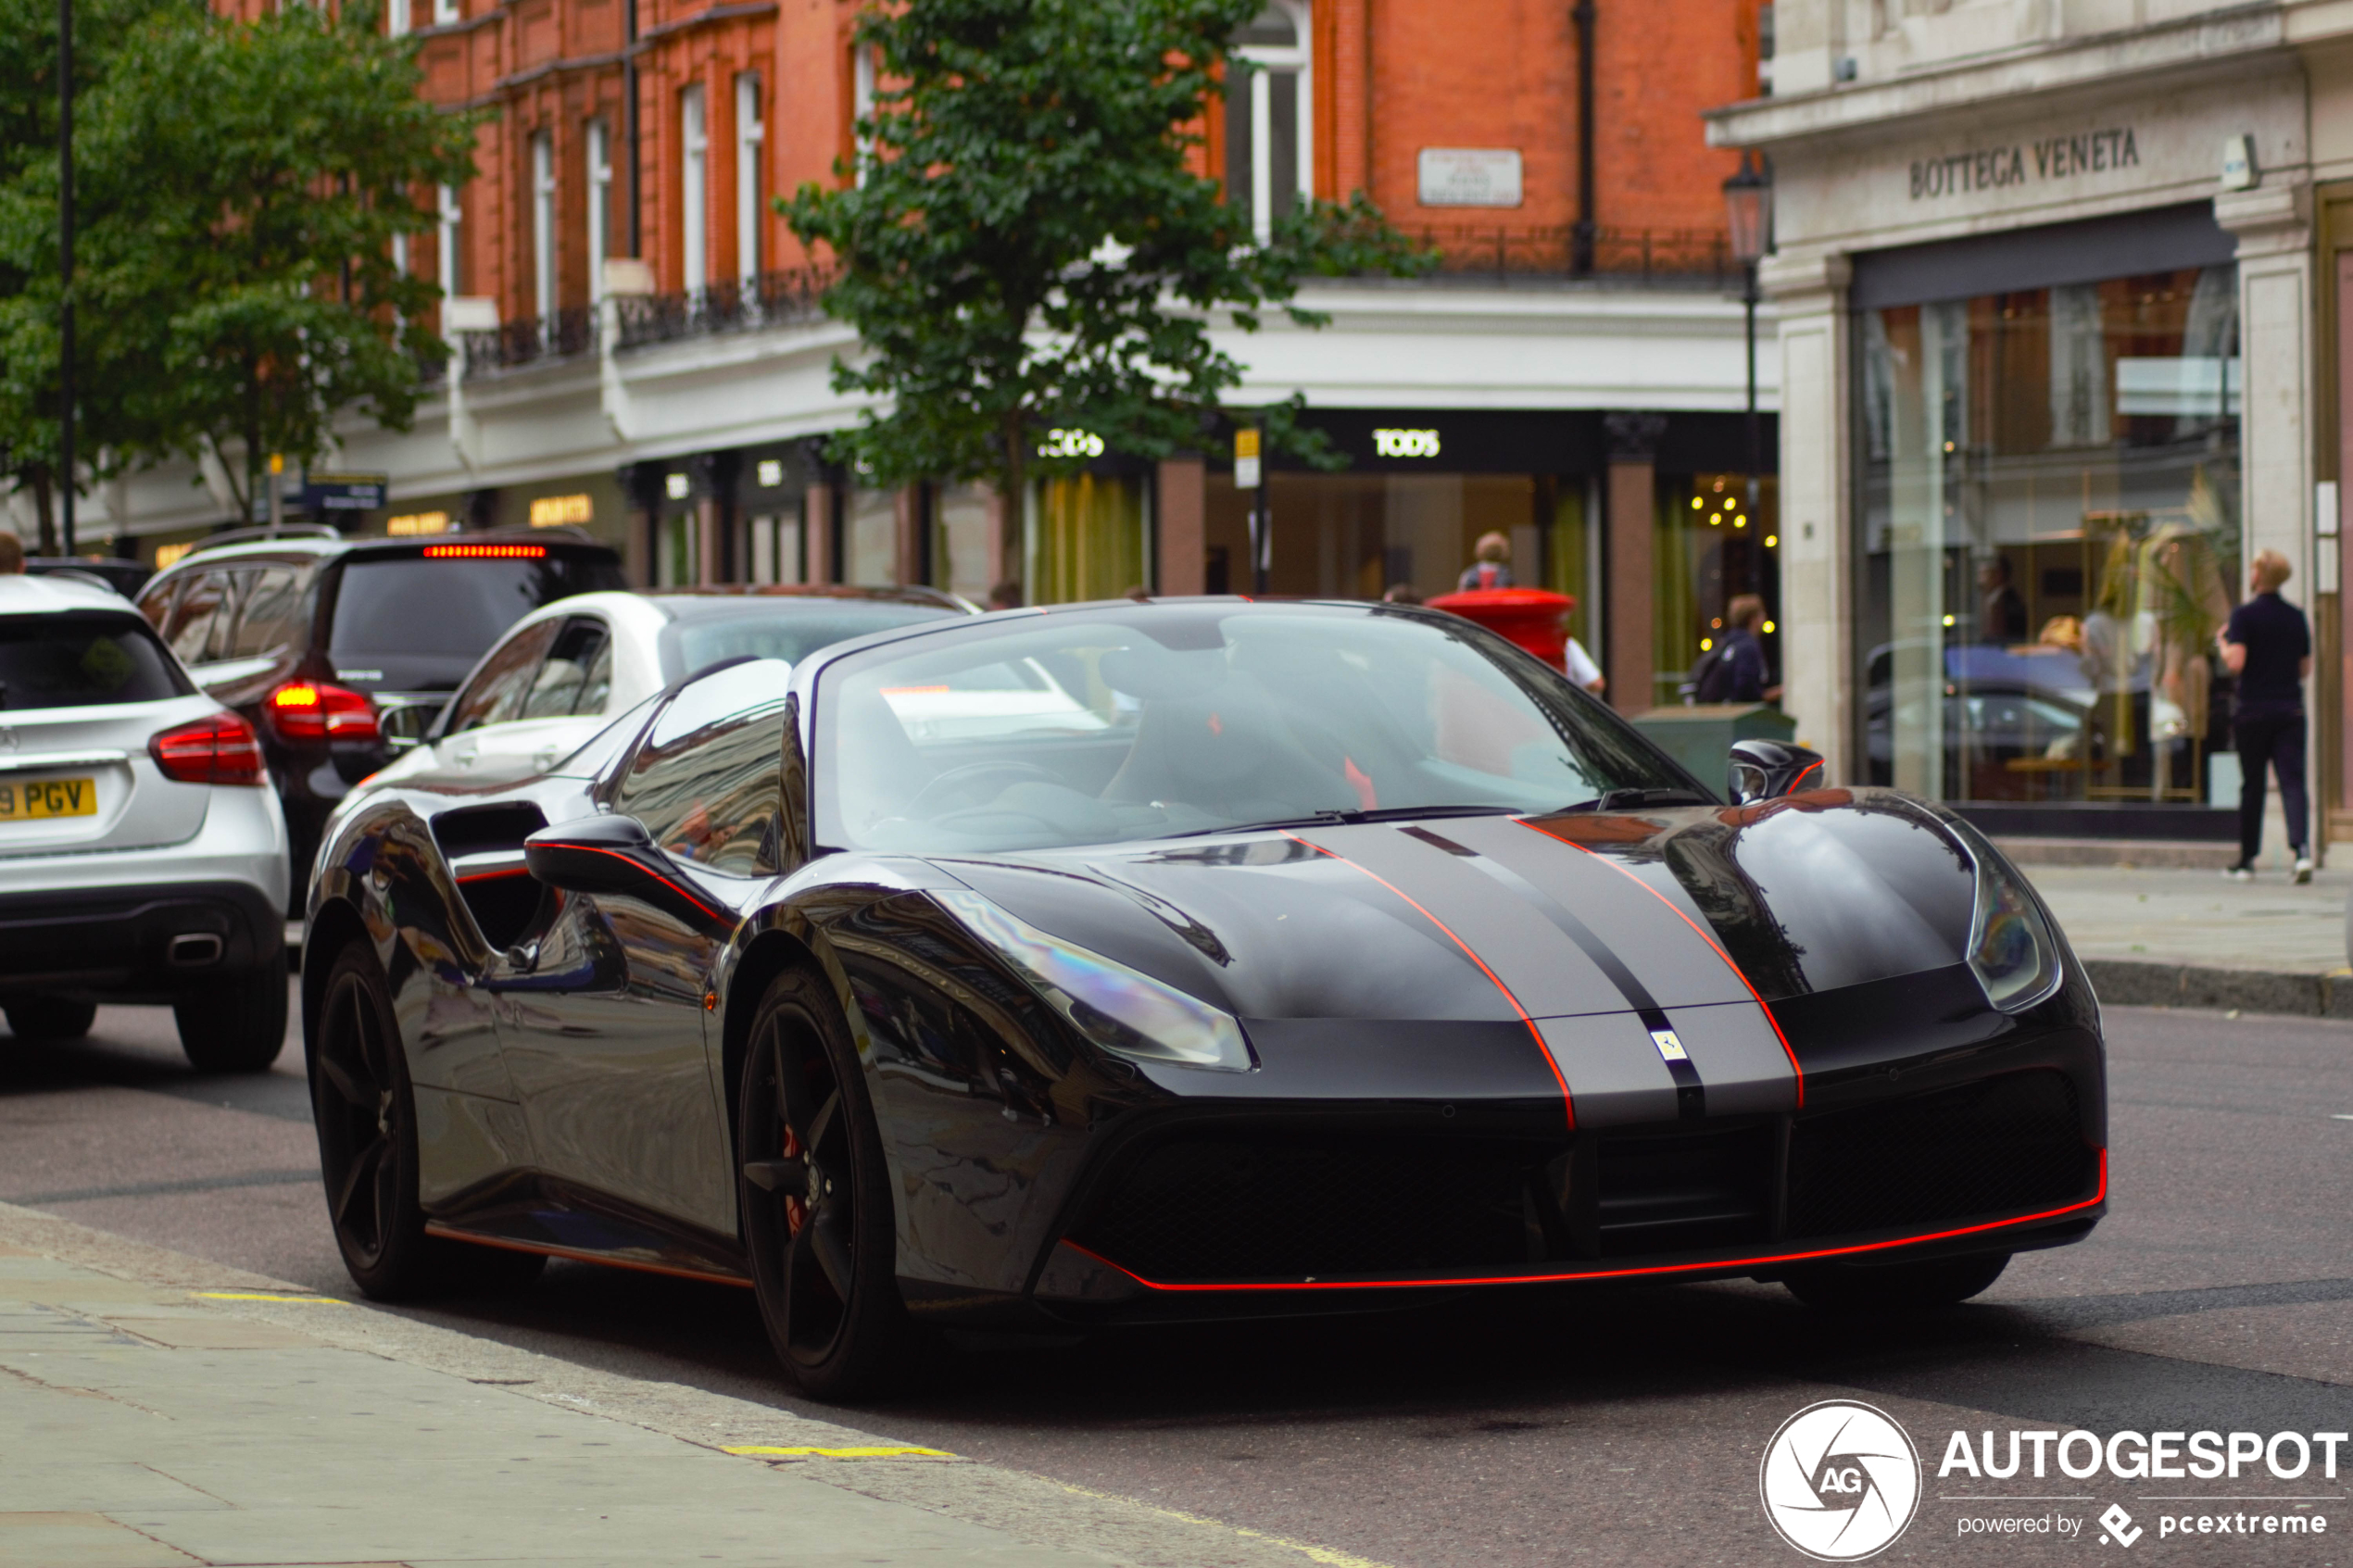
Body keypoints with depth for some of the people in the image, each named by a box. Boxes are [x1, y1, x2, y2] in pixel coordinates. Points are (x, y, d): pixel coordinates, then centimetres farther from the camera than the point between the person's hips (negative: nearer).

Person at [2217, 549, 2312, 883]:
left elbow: (2235, 663, -17)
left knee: (2251, 786, 7)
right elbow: (2305, 669, 12)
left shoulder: (2245, 615, -7)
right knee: (2292, 781, -5)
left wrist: (2222, 642, 2)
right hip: (2290, 710, 3)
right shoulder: (2297, 617, 8)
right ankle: (2301, 848, -25)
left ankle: (2247, 861, 15)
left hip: (2253, 709, -3)